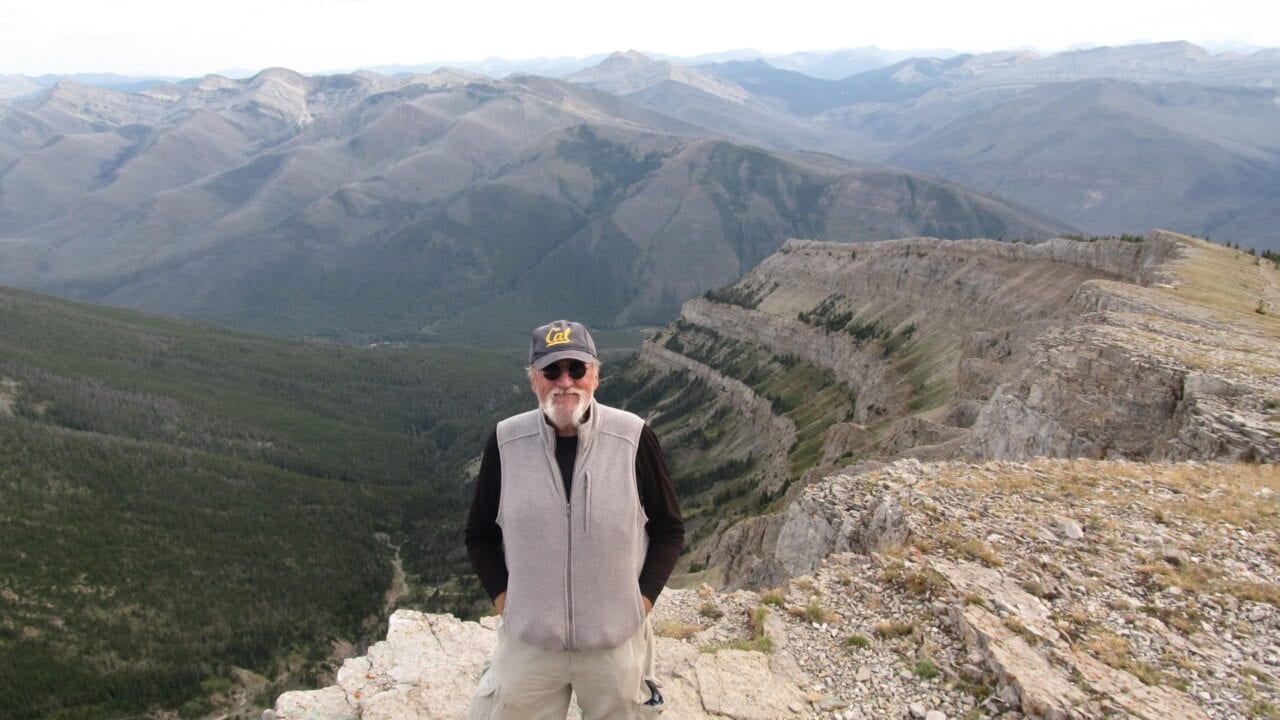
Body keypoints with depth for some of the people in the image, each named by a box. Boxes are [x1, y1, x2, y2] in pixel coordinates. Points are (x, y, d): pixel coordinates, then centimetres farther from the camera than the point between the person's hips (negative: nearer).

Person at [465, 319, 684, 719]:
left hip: (617, 643, -1)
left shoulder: (633, 439, -11)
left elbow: (669, 530, 1)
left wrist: (643, 599, -6)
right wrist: (502, 598, -2)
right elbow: (480, 534, 7)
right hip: (527, 642, 1)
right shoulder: (505, 442, -6)